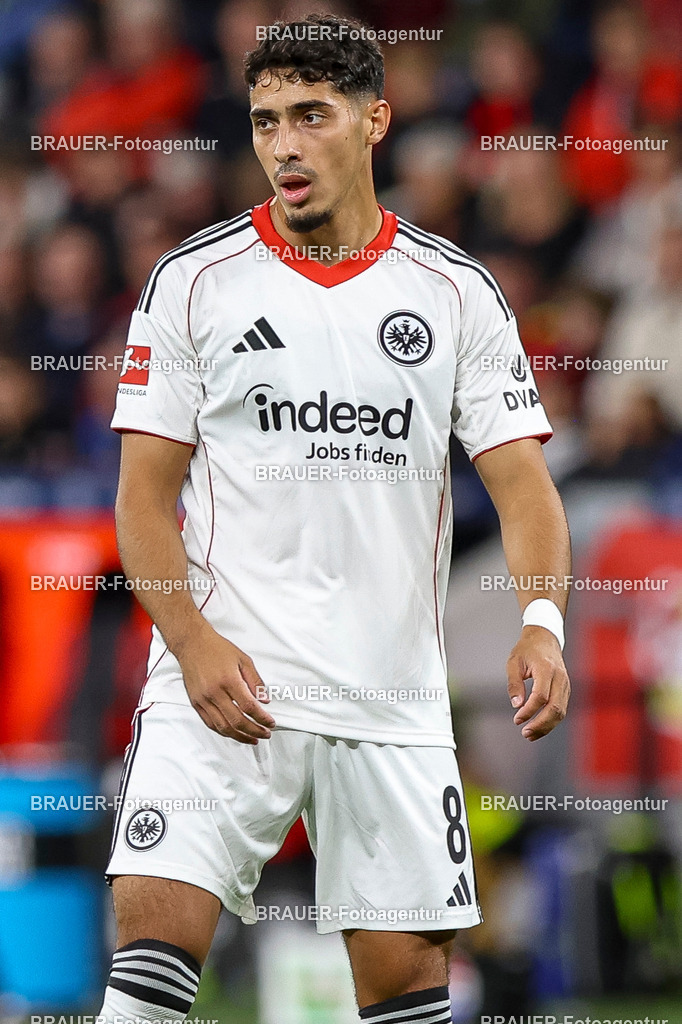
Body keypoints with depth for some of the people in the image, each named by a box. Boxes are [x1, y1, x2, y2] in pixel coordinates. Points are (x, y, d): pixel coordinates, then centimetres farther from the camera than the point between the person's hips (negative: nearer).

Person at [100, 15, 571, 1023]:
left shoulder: (456, 290, 6)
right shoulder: (192, 281, 3)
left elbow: (521, 480, 2)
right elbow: (145, 495, 2)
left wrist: (542, 622, -17)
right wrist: (194, 643, -13)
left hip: (394, 702, 2)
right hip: (221, 680, -1)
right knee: (157, 917, -18)